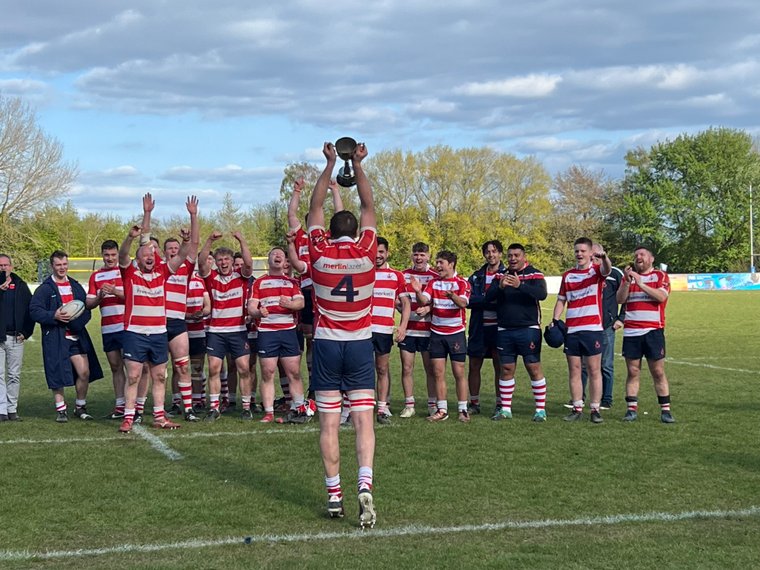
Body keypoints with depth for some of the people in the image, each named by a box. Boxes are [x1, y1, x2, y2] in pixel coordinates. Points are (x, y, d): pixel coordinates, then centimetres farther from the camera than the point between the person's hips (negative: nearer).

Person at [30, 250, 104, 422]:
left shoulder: (76, 286, 13)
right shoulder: (45, 288, -1)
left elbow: (87, 309, 11)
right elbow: (34, 310, -8)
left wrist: (78, 321, -9)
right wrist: (54, 316, -21)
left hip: (77, 336, 4)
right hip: (55, 338, -4)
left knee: (85, 372, 0)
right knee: (57, 375, 0)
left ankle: (80, 407, 16)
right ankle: (61, 410, 13)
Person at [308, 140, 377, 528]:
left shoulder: (320, 254, -5)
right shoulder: (365, 253, -5)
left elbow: (315, 208, 8)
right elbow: (368, 207, 8)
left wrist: (330, 164, 12)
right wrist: (358, 165, 13)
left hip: (326, 345, 0)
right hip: (360, 345, 0)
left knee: (328, 424, 2)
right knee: (364, 420, -3)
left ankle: (334, 495, 2)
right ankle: (365, 485, -20)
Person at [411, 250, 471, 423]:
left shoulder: (462, 283, -3)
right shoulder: (433, 283, 9)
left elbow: (463, 303, -20)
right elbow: (423, 301, -4)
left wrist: (452, 295, -41)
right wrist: (418, 292, -25)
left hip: (456, 333, -3)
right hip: (436, 334, 4)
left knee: (459, 373, -1)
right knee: (438, 373, 3)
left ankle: (463, 410, 6)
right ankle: (441, 410, 8)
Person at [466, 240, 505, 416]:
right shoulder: (476, 277, 10)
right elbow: (469, 300, -5)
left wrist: (481, 300, -21)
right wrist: (492, 302, -18)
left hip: (498, 327, -3)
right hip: (479, 327, 3)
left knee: (500, 366, 3)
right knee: (474, 365, 7)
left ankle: (500, 404, 10)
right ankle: (474, 403, 18)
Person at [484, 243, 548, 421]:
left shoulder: (534, 275, -2)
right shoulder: (501, 276, 10)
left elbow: (542, 294, -20)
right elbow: (488, 297, -2)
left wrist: (520, 285, -34)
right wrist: (500, 287, -23)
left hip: (528, 329, -4)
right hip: (504, 331, 4)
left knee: (534, 368, -4)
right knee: (506, 369, 8)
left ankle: (541, 409, 3)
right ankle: (505, 409, 15)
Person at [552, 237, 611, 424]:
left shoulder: (596, 271, 0)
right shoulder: (567, 275, 11)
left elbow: (607, 270, -24)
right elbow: (561, 300, 16)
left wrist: (604, 257, -47)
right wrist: (555, 320, 1)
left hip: (593, 329, -4)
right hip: (571, 330, 4)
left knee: (594, 370, 0)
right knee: (574, 370, 6)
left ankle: (595, 409, 4)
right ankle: (577, 409, 12)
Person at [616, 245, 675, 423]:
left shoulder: (660, 276, 5)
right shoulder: (628, 276, 14)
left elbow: (661, 296, -14)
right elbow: (620, 299, 1)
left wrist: (640, 283, -19)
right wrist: (627, 282, -14)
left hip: (653, 331, -2)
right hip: (631, 332, 3)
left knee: (658, 372, -1)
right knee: (633, 371, 2)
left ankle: (665, 410, 3)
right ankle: (632, 409, 4)